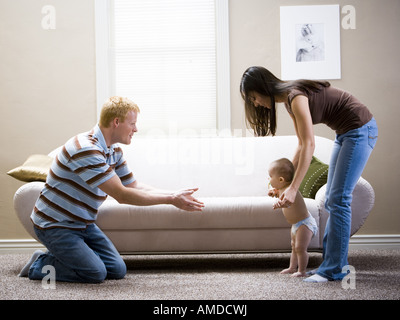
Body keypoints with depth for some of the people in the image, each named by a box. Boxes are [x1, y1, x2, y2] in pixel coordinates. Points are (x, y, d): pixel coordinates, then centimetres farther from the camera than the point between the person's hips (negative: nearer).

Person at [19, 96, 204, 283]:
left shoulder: (114, 150, 5)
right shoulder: (86, 149, -27)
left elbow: (133, 185, 10)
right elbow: (122, 195, -29)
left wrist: (174, 196, -2)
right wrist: (171, 200, -25)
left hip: (83, 224, 9)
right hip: (55, 225, -9)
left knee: (117, 270, 0)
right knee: (95, 273, -20)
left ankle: (64, 256, 16)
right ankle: (39, 265, 1)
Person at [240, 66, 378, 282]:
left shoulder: (296, 97, -22)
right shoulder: (289, 101, 7)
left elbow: (309, 145, -27)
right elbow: (302, 145, 13)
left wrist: (293, 188, -29)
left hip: (360, 129, -10)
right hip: (344, 133, 10)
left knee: (338, 199, -12)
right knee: (331, 201, 9)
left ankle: (334, 270, -9)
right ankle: (330, 261, 13)